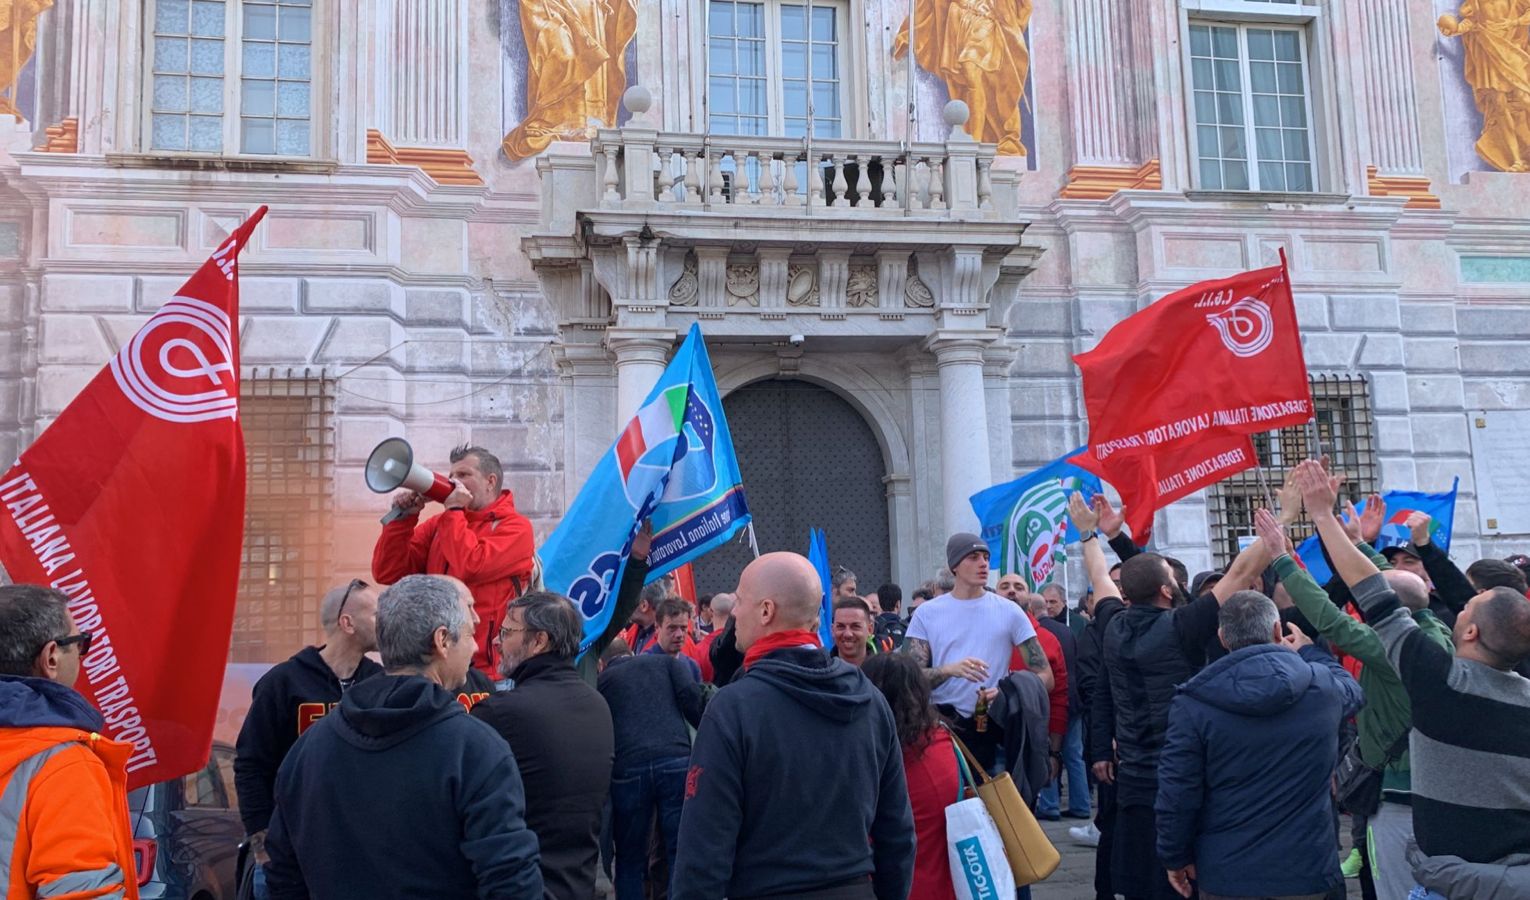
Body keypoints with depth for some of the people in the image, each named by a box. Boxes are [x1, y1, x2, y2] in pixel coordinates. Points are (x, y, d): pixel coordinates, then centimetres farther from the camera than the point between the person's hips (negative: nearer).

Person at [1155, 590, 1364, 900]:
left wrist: (1174, 857, 2)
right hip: (1305, 869, 2)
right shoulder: (1323, 685, -7)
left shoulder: (1194, 702, -13)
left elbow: (1176, 793, -12)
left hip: (1226, 872, -1)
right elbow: (1353, 691, 19)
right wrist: (1311, 652, 32)